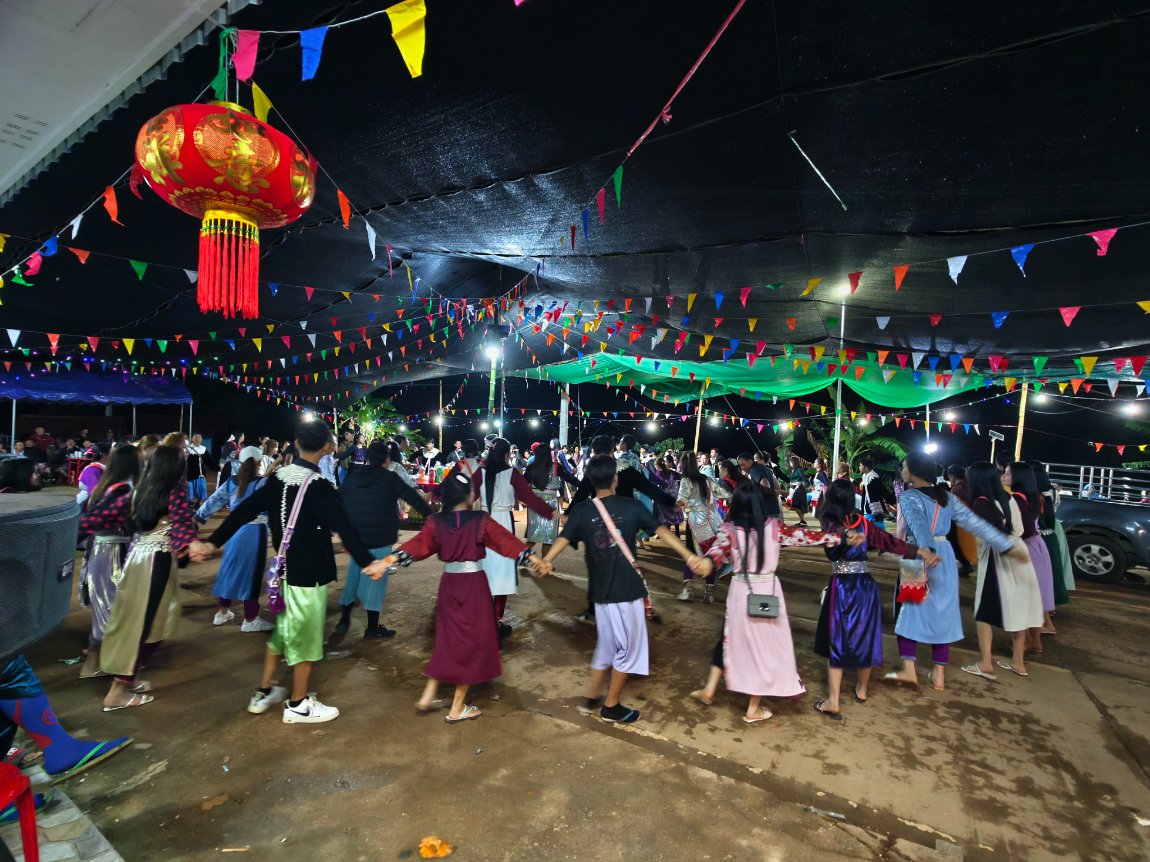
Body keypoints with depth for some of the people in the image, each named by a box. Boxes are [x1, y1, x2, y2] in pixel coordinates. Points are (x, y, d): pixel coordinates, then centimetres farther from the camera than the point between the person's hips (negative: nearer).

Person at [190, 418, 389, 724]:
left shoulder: (277, 478, 0)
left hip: (283, 569, 7)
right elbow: (343, 527, -31)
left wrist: (213, 543, 10)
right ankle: (297, 704, 22)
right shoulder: (318, 487, -21)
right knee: (305, 636, 8)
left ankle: (263, 692, 36)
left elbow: (244, 510, 3)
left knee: (282, 629, 24)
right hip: (309, 574, -7)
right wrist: (367, 561, -37)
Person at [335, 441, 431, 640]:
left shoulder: (353, 477, 5)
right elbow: (413, 497, -9)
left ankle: (343, 620, 24)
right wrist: (431, 515, 2)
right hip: (381, 538, -5)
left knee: (354, 577, 19)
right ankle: (372, 628, 11)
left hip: (356, 536, 5)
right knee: (375, 580, 2)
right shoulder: (390, 478, -10)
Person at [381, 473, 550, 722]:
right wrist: (536, 560, -12)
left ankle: (428, 696, 25)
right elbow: (508, 542, -13)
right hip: (474, 586, -4)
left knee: (449, 639, 21)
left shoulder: (436, 523, -3)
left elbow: (415, 545, -6)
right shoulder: (481, 521, -12)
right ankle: (457, 708, 16)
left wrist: (386, 562, -3)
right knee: (471, 641, 7)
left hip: (448, 585, 5)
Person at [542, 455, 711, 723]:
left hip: (601, 590, 4)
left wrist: (545, 561, -21)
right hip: (627, 589, -4)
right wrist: (691, 557, -14)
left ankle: (591, 698, 31)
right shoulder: (631, 506, -8)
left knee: (607, 645, 23)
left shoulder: (581, 511, -3)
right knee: (628, 647, 13)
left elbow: (564, 539, -17)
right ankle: (611, 706, 22)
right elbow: (662, 532, -13)